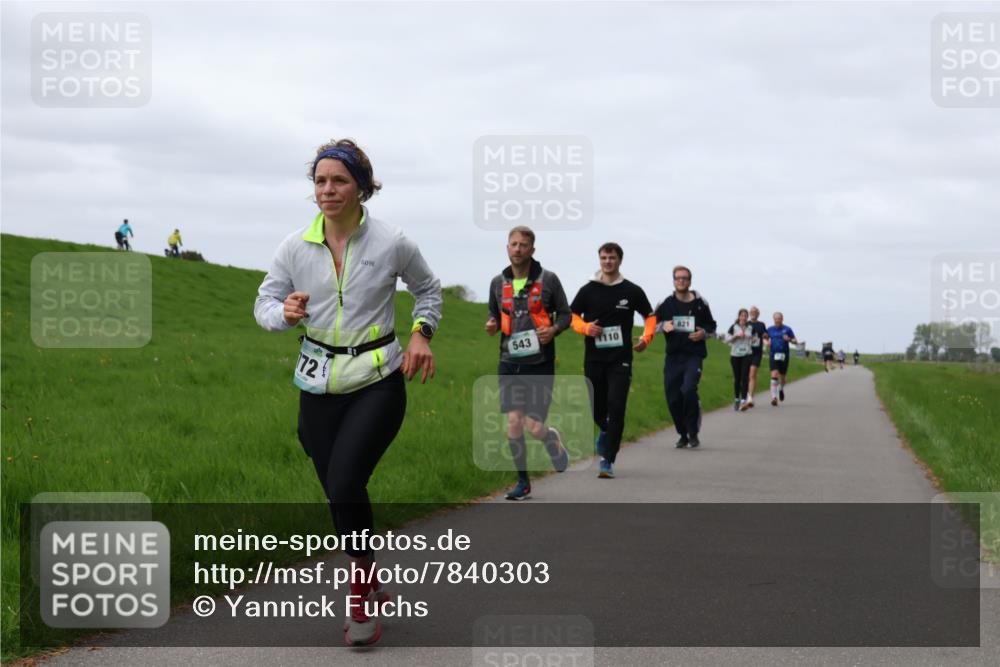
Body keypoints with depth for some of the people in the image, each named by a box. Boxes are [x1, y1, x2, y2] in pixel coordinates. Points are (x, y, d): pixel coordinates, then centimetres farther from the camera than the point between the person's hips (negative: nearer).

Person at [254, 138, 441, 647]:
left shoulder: (391, 242, -7)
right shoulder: (296, 246, -3)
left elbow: (428, 288, 11)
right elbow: (264, 303, 4)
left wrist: (421, 333, -4)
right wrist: (285, 313, -18)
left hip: (377, 381, -3)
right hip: (320, 384, 4)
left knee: (344, 485, -21)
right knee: (339, 494, 10)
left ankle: (361, 589, -1)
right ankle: (371, 590, 30)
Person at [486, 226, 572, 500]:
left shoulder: (548, 280, -2)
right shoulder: (498, 282, 6)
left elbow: (565, 314, 6)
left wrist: (554, 329, -14)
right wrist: (492, 325, -3)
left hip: (540, 364, -3)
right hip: (510, 364, 3)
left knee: (534, 427, -9)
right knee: (513, 423, -4)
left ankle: (553, 439, 29)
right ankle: (523, 482, 11)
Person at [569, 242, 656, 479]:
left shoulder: (632, 291, 3)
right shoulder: (588, 290, 4)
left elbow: (650, 317, 14)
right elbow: (572, 315, 11)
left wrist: (646, 338, -4)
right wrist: (585, 327, -9)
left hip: (620, 361, -2)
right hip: (593, 359, 2)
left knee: (616, 408, -12)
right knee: (596, 407, 9)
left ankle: (607, 461, -10)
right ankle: (605, 431, 45)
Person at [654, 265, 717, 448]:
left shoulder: (700, 303, 5)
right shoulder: (666, 303, 6)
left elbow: (712, 327, 15)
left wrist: (704, 333, -7)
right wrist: (663, 325, -9)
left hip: (694, 355, -2)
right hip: (673, 356, 2)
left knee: (689, 390, -23)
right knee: (673, 398, 0)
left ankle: (693, 433, -6)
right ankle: (683, 435, 18)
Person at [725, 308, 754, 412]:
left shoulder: (751, 328, 8)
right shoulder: (734, 327, 2)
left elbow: (753, 338, 22)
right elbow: (727, 339, -2)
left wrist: (754, 340, 0)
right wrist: (736, 335, -15)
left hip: (747, 354, 0)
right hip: (735, 355, 0)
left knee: (745, 377, -13)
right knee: (737, 378, 6)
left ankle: (743, 401, -19)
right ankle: (737, 399, 22)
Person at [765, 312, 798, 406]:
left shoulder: (787, 329, 2)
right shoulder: (770, 329, 7)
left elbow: (795, 341, 3)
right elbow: (766, 339, 20)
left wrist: (789, 339, -18)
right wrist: (767, 343, -3)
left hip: (784, 356, 0)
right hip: (773, 356, 0)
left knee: (782, 376, 11)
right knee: (774, 375, -17)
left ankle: (781, 389, 45)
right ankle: (774, 397, -22)